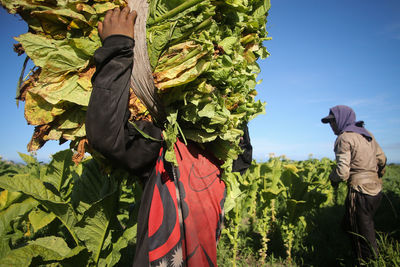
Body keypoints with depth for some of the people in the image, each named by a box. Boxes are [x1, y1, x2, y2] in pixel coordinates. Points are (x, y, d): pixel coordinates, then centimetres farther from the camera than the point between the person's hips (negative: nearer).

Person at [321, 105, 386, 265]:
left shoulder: (344, 138, -14)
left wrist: (332, 178, -1)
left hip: (360, 192, -9)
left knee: (362, 234, 4)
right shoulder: (366, 134, 12)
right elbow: (382, 159, 18)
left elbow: (342, 172, -21)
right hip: (376, 190, 9)